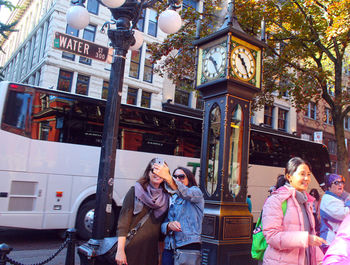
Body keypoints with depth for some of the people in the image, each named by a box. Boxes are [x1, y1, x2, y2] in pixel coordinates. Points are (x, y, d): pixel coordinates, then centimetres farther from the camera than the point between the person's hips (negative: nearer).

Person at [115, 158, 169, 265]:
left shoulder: (166, 197, 8)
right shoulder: (135, 191, -2)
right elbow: (123, 221, -8)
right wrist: (120, 250, -15)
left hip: (151, 252, 3)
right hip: (131, 249, -3)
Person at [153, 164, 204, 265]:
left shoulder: (196, 192, 1)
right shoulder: (171, 198, 18)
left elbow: (186, 193, -25)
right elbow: (162, 224, 11)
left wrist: (167, 177, -40)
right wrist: (169, 225, -14)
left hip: (190, 247, -5)